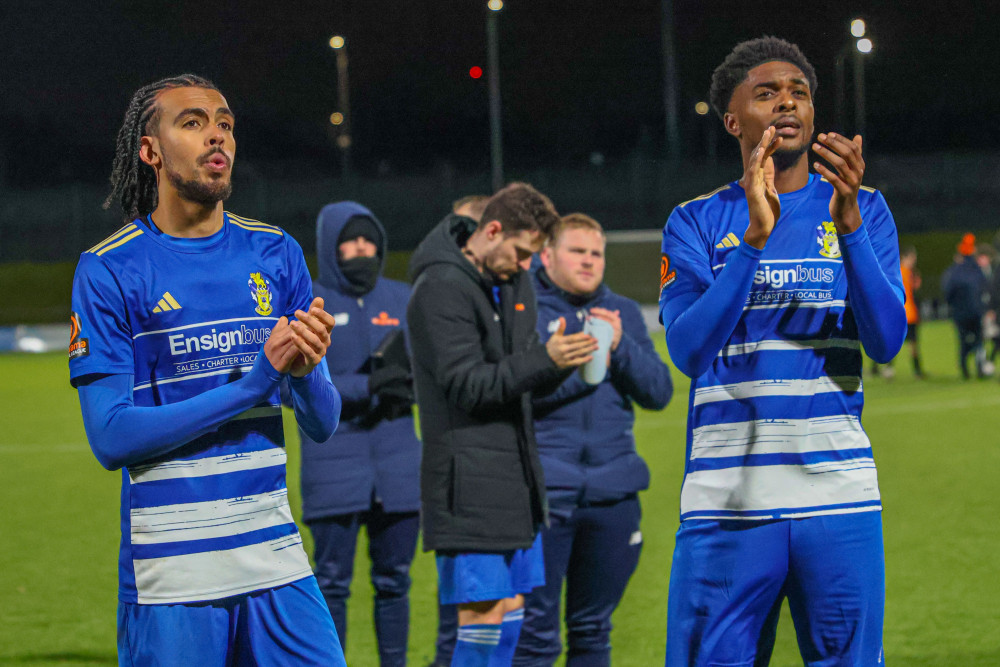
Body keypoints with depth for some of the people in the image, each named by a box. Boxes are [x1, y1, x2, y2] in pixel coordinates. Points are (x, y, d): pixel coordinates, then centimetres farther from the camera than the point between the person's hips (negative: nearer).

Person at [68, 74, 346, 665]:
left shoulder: (276, 255, 9)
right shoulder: (109, 270, -3)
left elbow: (323, 426, 9)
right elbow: (111, 438, -11)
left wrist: (306, 370, -14)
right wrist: (254, 379, -15)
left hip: (275, 556, 4)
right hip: (169, 573, -3)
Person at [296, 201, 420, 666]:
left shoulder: (402, 299, 10)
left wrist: (406, 377, -14)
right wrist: (366, 387, -19)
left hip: (398, 464, 3)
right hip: (332, 465, -3)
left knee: (394, 581, 8)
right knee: (332, 583, -1)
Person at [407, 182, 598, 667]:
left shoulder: (513, 282, 14)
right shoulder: (441, 289, -14)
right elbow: (466, 386, -18)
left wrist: (566, 359, -7)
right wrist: (545, 359, -26)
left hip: (514, 473, 9)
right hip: (468, 477, -9)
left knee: (511, 608, 11)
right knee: (483, 617, -10)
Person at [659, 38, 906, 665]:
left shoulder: (864, 210, 8)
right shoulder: (696, 223, 6)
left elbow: (886, 342, -5)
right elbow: (689, 350, -9)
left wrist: (849, 225, -17)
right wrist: (755, 237, -19)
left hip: (838, 495, 1)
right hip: (726, 500, -1)